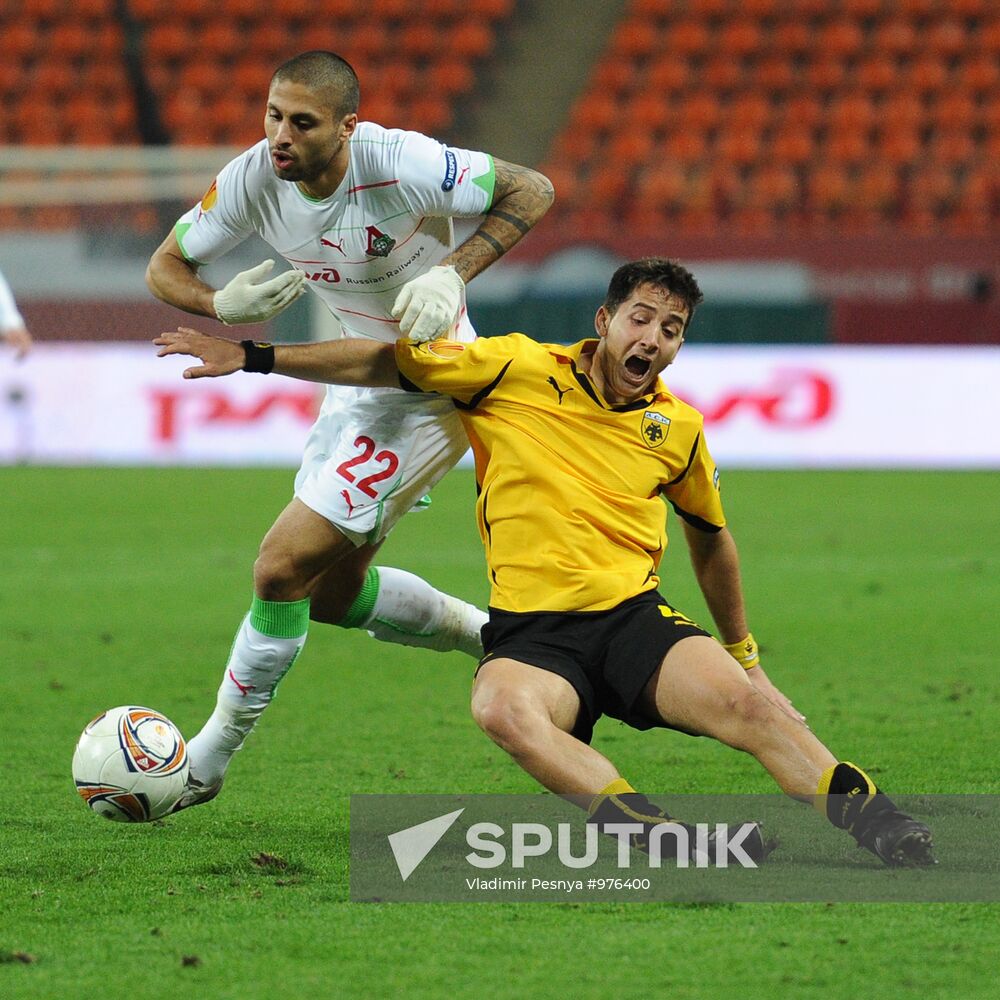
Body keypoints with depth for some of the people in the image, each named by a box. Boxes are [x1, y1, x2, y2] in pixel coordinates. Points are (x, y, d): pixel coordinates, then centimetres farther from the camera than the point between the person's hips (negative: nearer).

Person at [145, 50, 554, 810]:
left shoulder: (399, 164, -28)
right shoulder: (253, 179, -12)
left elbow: (533, 191, -19)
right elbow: (165, 268, -2)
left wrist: (453, 271, -32)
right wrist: (223, 304, -24)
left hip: (429, 388, -8)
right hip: (357, 381, 8)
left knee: (283, 569, -12)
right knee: (332, 593, 16)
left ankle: (206, 763, 3)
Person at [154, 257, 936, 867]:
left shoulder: (678, 427, 12)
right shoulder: (517, 369, 3)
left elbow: (709, 535, 29)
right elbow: (392, 364, 7)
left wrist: (742, 649, 36)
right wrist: (255, 357, 4)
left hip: (636, 617, 3)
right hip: (532, 633, -3)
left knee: (747, 700, -30)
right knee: (503, 705, -40)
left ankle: (863, 813, -32)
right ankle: (653, 834, -54)